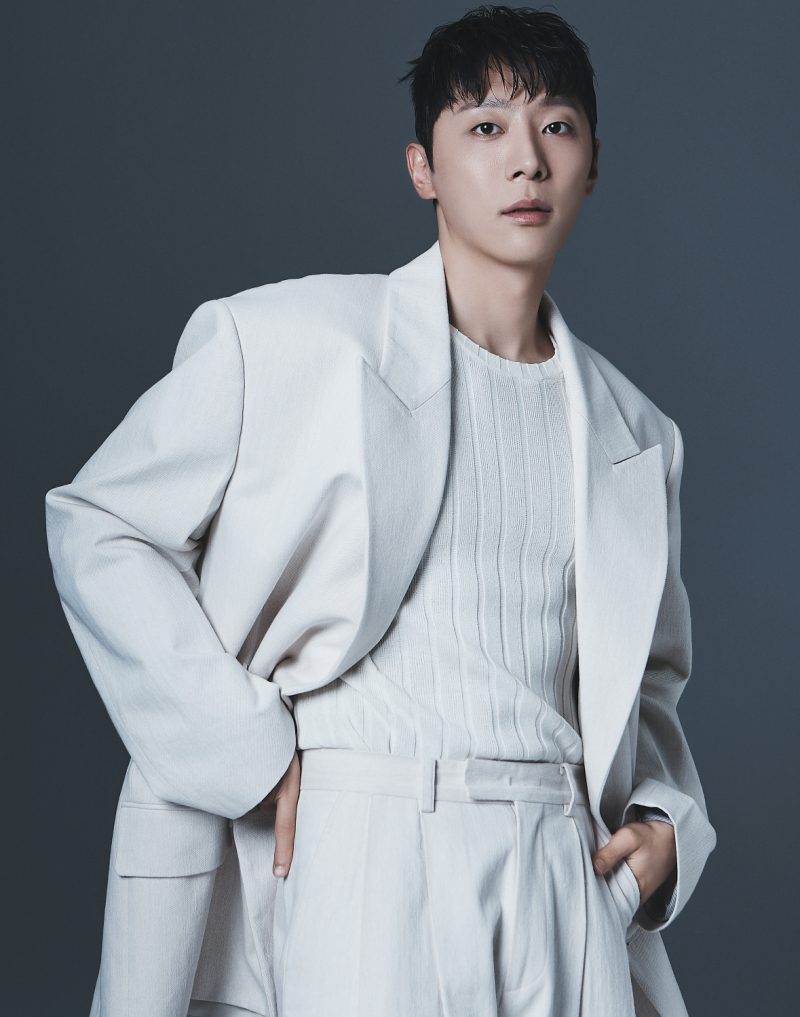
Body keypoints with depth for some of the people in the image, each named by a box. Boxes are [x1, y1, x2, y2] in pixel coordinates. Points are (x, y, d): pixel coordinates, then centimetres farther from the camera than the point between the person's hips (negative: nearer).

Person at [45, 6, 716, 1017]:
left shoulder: (632, 436, 15)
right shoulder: (288, 342, 0)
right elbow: (98, 528, 1)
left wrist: (665, 818, 7)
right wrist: (249, 755, -6)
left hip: (564, 877, 4)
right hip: (355, 859, -4)